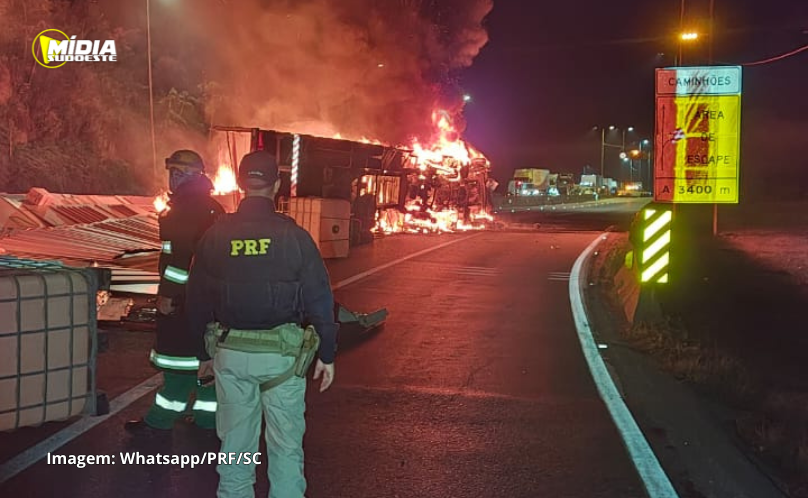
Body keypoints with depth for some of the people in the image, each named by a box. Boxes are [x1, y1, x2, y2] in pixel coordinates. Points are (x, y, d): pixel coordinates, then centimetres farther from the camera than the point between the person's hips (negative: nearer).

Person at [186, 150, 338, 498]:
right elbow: (319, 299, -7)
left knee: (235, 441, 16)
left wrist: (205, 353, 19)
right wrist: (326, 354, 3)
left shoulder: (215, 235, 1)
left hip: (230, 352, 3)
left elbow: (198, 300, 8)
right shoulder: (294, 236, -9)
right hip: (281, 353, -3)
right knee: (286, 443, 8)